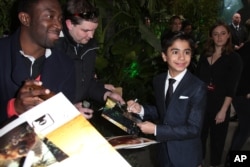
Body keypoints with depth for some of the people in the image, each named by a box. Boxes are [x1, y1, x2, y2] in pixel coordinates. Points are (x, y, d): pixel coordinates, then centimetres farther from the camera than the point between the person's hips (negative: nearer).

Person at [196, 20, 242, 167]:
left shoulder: (234, 58, -6)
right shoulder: (205, 55, 6)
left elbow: (231, 88, -11)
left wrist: (223, 110, -17)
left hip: (219, 105, -3)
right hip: (201, 102, 3)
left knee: (217, 138, 10)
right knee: (199, 135, 10)